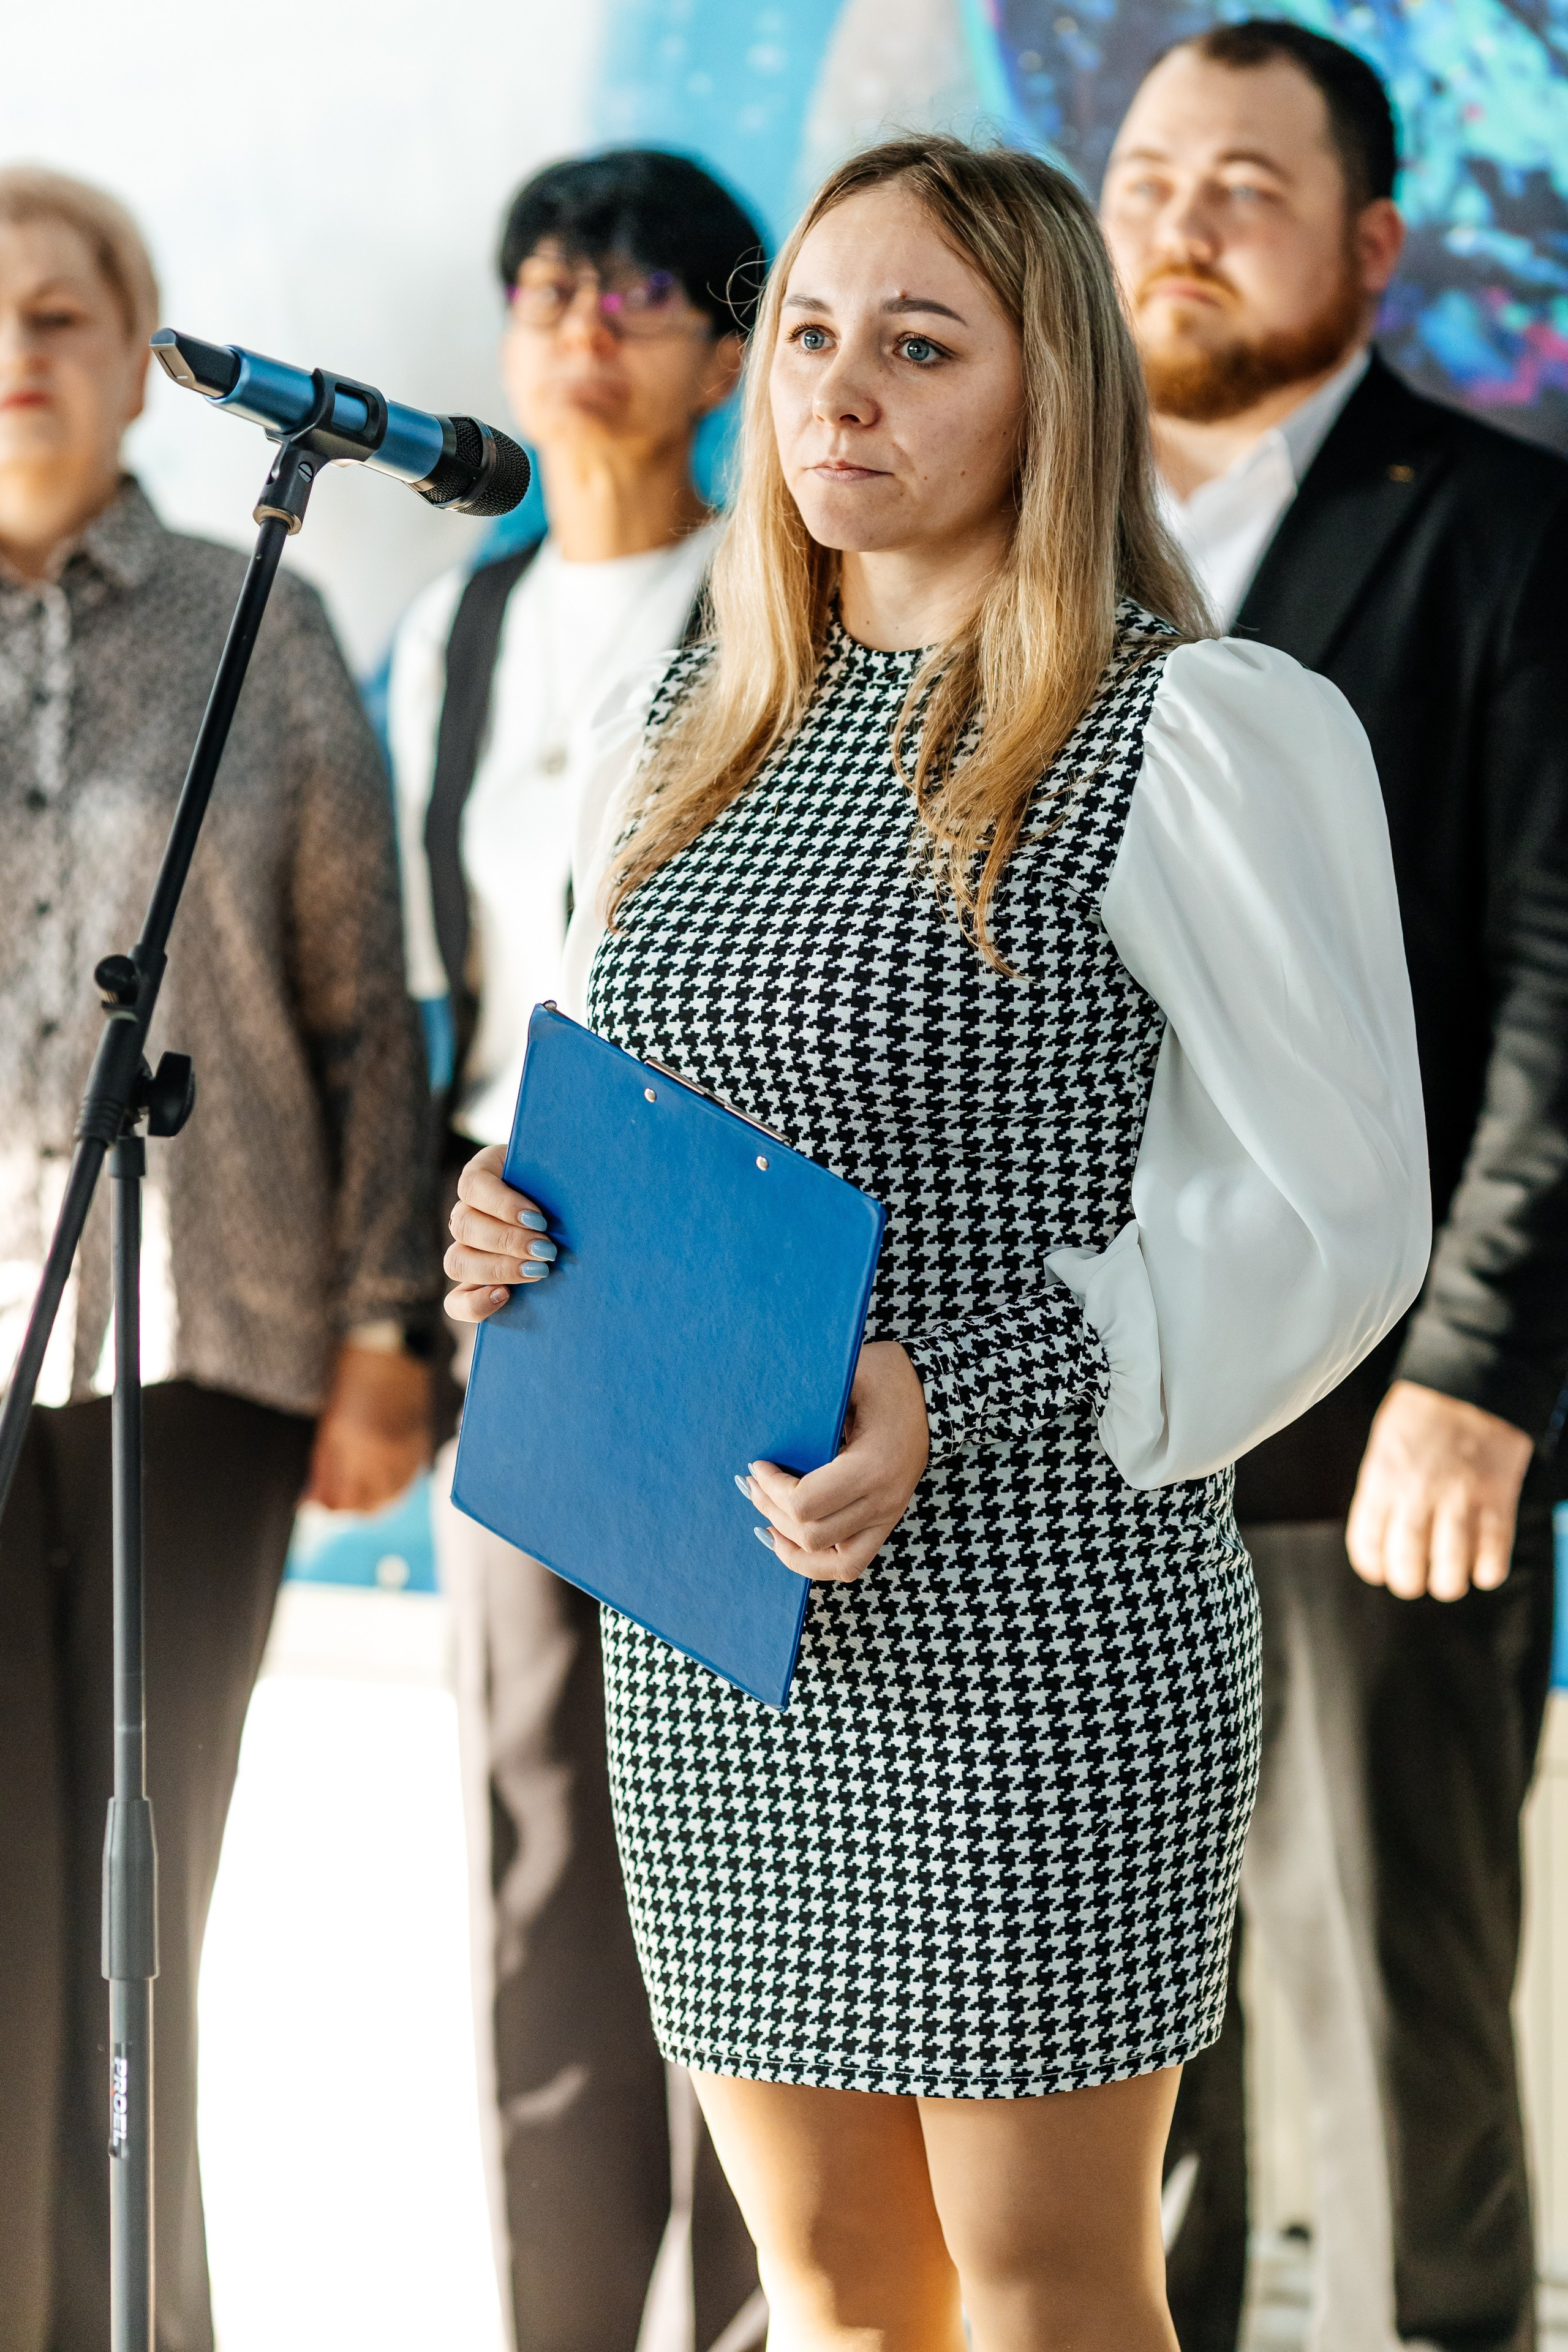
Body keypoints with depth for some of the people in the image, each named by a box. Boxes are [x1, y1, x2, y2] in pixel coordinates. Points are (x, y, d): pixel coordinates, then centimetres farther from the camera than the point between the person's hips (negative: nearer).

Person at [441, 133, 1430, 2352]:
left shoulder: (1197, 734, -7)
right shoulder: (675, 746, 14)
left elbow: (1330, 1211, -10)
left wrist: (956, 1395, -20)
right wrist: (512, 1236, 1)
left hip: (1034, 1621, -6)